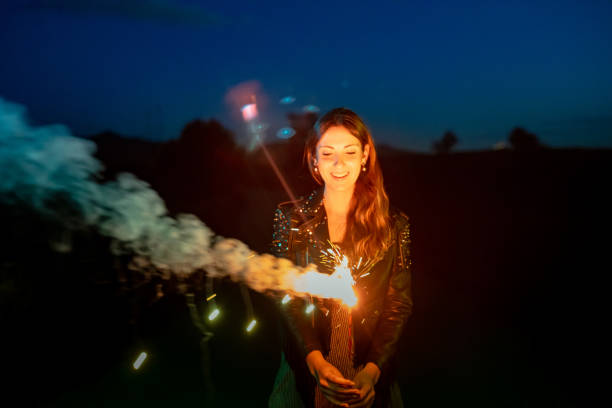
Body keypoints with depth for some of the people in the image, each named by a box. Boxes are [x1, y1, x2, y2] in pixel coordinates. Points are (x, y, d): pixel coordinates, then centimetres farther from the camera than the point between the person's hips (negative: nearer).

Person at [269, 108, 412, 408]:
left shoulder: (394, 224, -1)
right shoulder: (290, 218, -1)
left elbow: (400, 304, -4)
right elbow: (286, 299, -7)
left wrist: (373, 369, -17)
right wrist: (316, 362, -20)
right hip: (305, 375, 0)